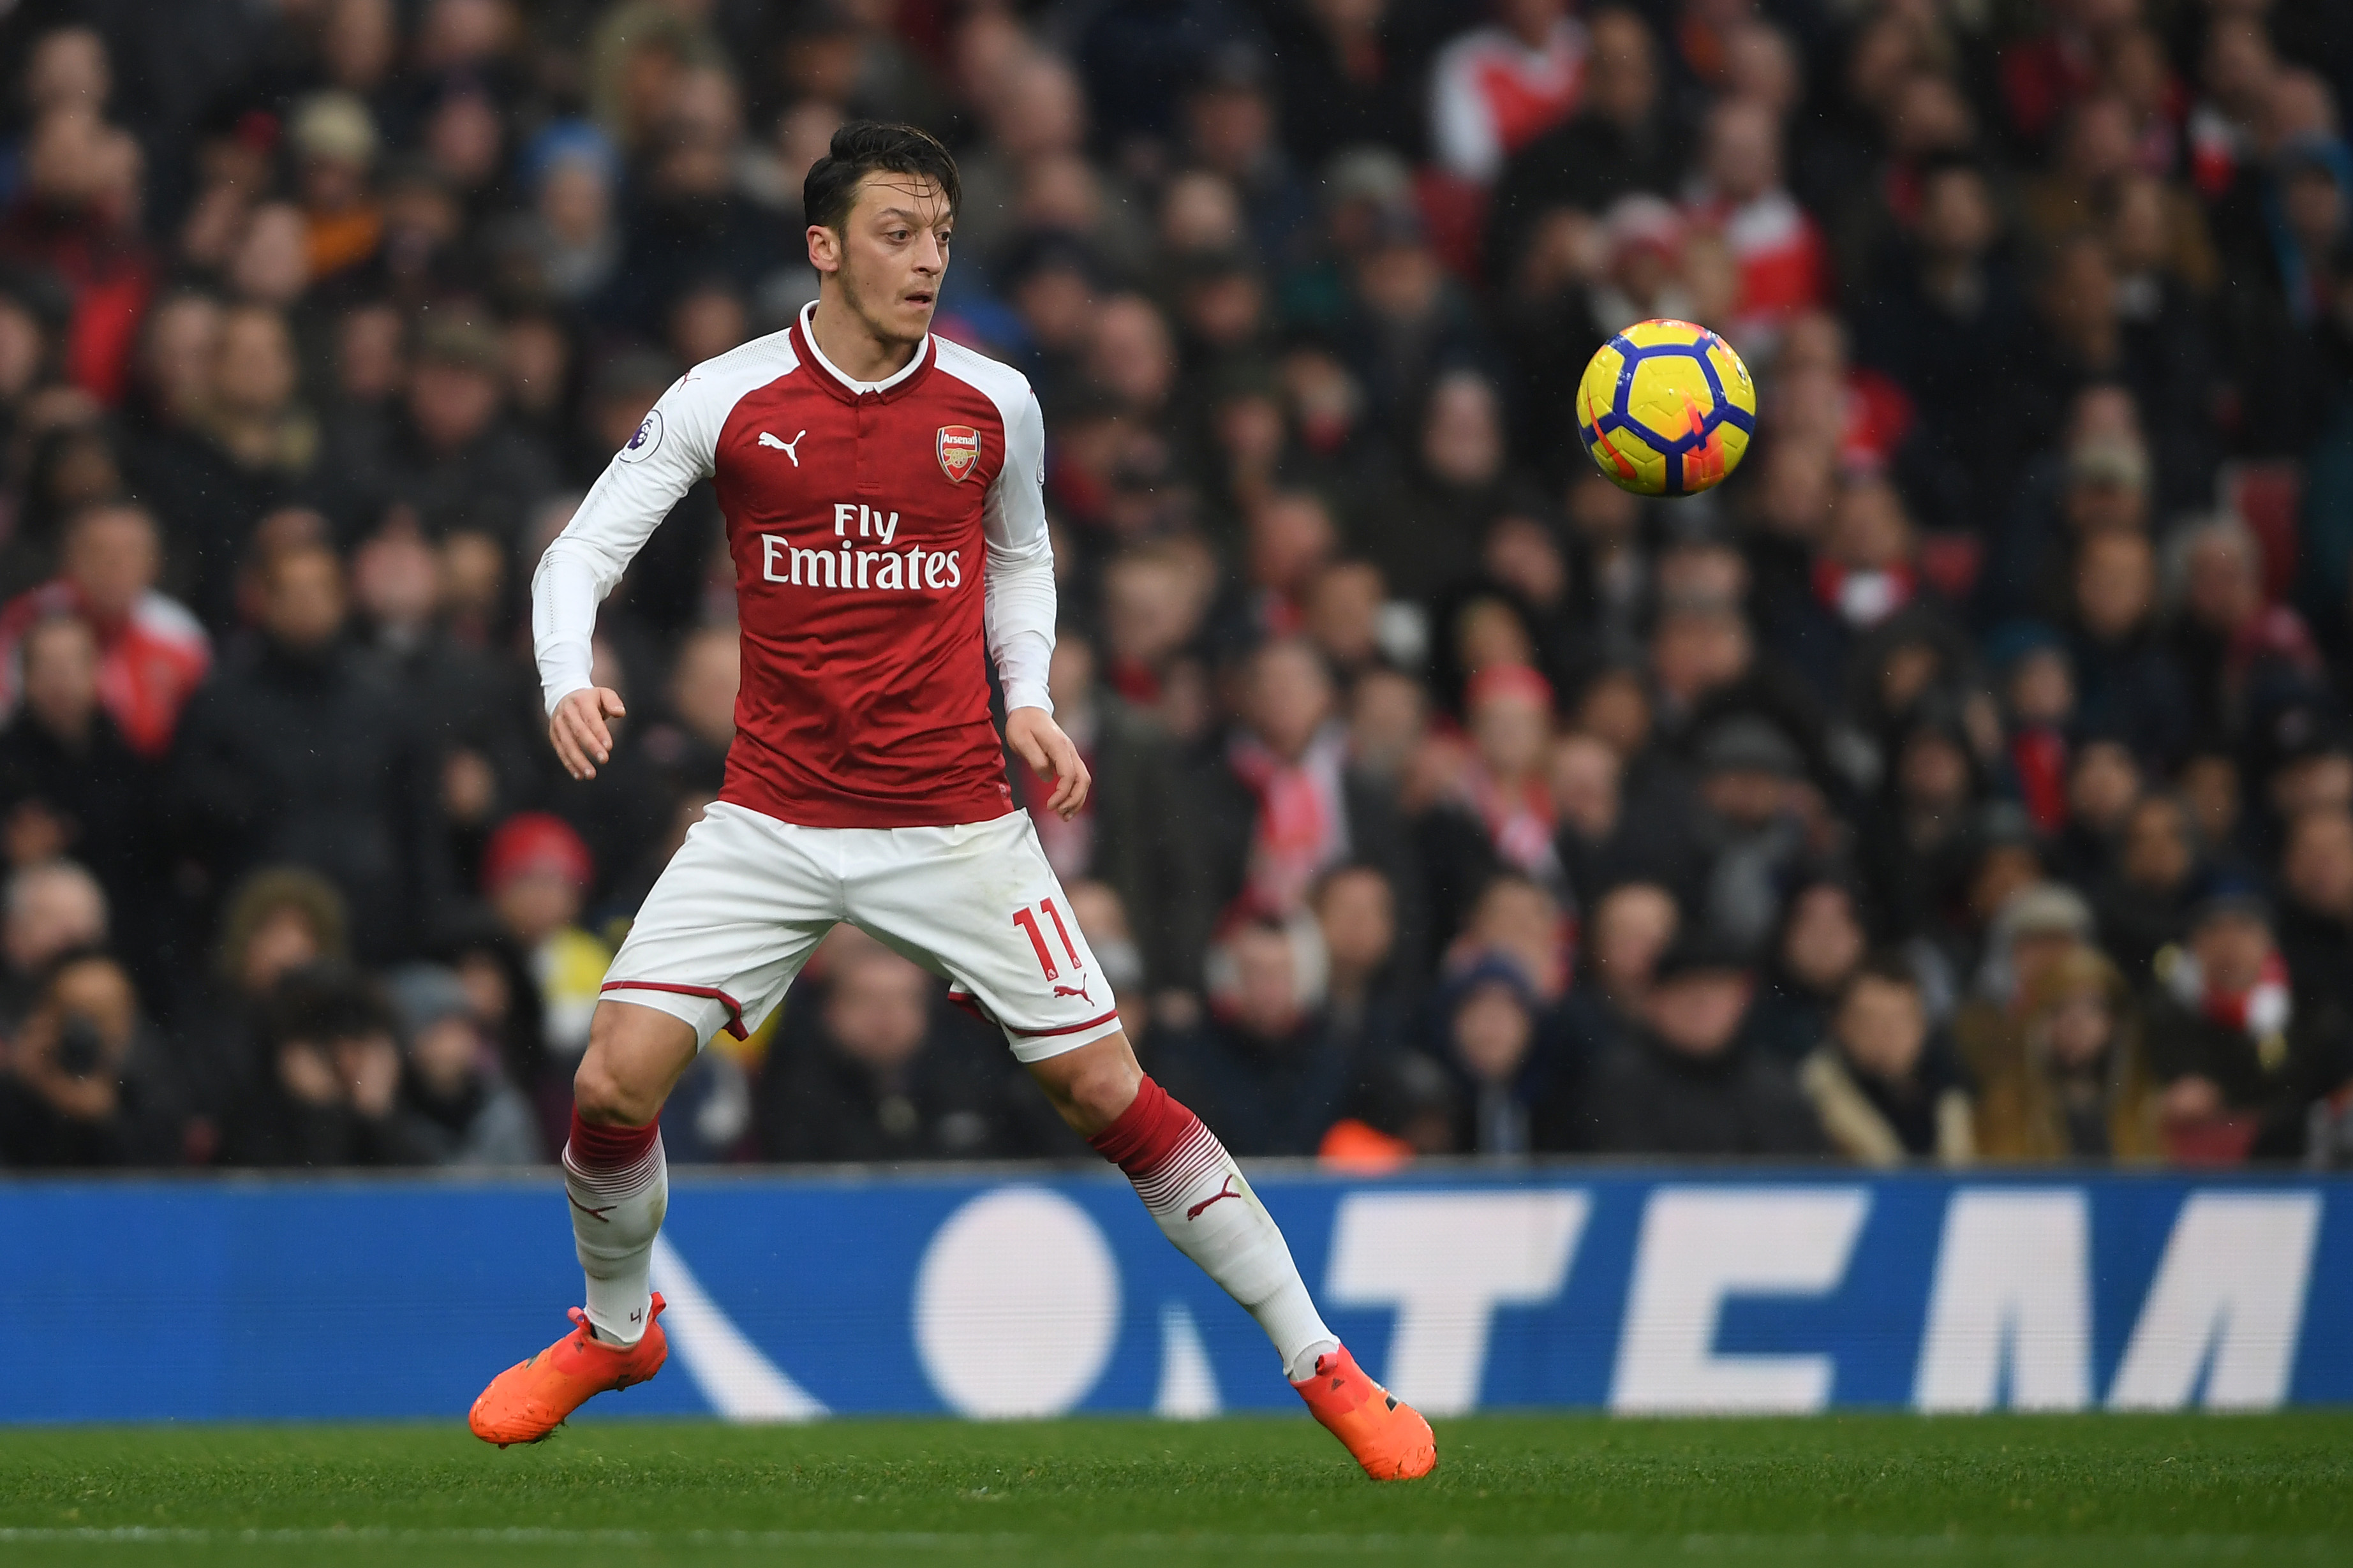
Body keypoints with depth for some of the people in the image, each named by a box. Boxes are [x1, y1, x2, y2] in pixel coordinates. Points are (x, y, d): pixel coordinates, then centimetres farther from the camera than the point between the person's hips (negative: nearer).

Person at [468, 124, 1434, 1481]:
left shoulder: (995, 403, -1)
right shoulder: (726, 401, -6)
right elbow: (584, 551, 0)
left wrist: (1028, 697, 1)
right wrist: (569, 680, -19)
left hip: (956, 823, 0)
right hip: (772, 817, 0)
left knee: (1105, 1087, -5)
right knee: (616, 1079, -10)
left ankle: (1321, 1362, 5)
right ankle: (614, 1331, 21)